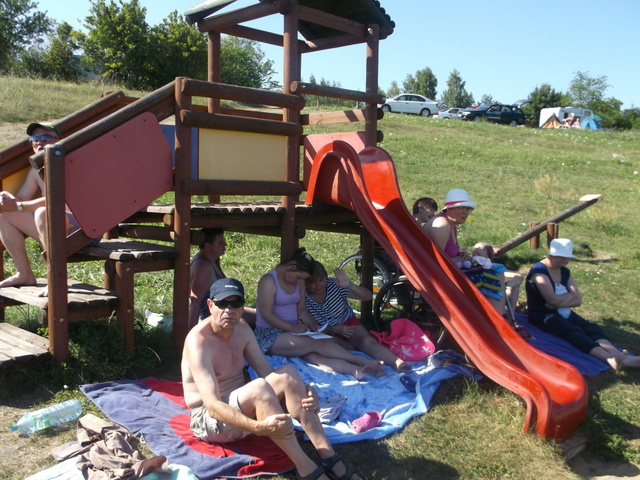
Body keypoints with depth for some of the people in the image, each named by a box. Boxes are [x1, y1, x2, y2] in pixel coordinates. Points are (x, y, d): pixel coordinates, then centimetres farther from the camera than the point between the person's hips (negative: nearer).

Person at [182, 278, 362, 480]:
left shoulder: (241, 328, 2)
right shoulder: (198, 340, -22)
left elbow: (269, 374, -1)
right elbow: (212, 405, -31)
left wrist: (304, 393, -20)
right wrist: (258, 427, -46)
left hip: (241, 407, 7)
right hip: (208, 418, -7)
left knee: (287, 373, -18)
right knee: (259, 387, -35)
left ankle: (329, 457, -21)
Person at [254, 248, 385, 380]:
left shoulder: (299, 282, 11)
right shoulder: (269, 281, -12)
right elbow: (266, 314, -16)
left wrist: (313, 326, -5)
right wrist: (292, 327, -21)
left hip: (294, 330, 6)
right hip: (270, 335, -6)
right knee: (317, 344, -28)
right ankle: (366, 362, -34)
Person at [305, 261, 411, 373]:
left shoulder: (335, 285, -13)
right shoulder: (304, 300, -16)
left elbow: (368, 296, -14)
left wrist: (350, 285, -32)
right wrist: (336, 329, -29)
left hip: (348, 323, -1)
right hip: (327, 333, 1)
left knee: (367, 341, -30)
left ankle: (398, 363, -47)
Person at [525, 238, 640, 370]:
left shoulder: (565, 272, 12)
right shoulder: (539, 271, -12)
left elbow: (578, 300, 3)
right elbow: (553, 300, -22)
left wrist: (558, 302, -15)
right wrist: (570, 296, -3)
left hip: (564, 314, 8)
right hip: (543, 317, -8)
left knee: (591, 328, -18)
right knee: (574, 332, -31)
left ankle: (620, 357, -41)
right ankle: (610, 359, -51)